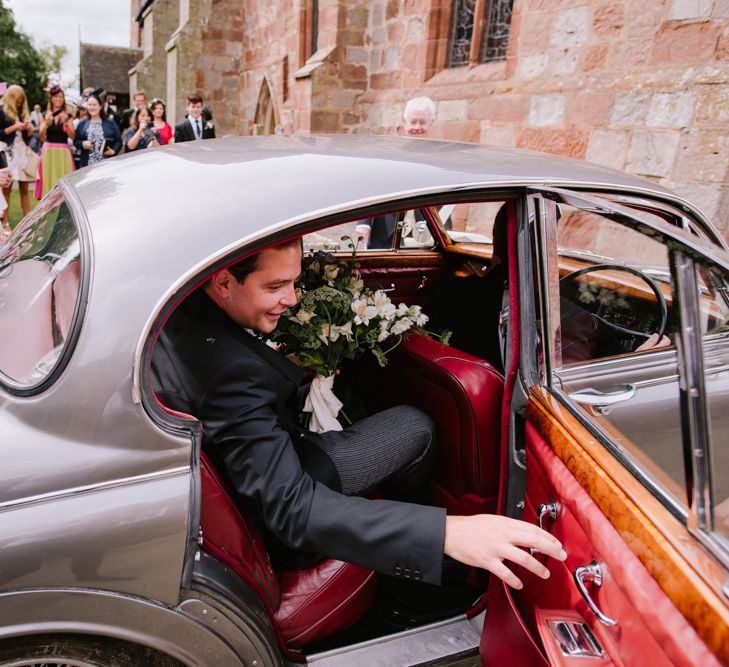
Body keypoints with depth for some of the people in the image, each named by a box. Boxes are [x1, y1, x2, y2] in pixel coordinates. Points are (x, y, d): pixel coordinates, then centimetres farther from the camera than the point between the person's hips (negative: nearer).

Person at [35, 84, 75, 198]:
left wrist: (66, 122, -15)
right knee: (49, 178, -2)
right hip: (48, 151, 1)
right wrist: (46, 122, -13)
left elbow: (72, 136, -2)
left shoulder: (68, 116, 7)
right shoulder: (45, 115, 9)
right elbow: (42, 138, 2)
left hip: (63, 152, -1)